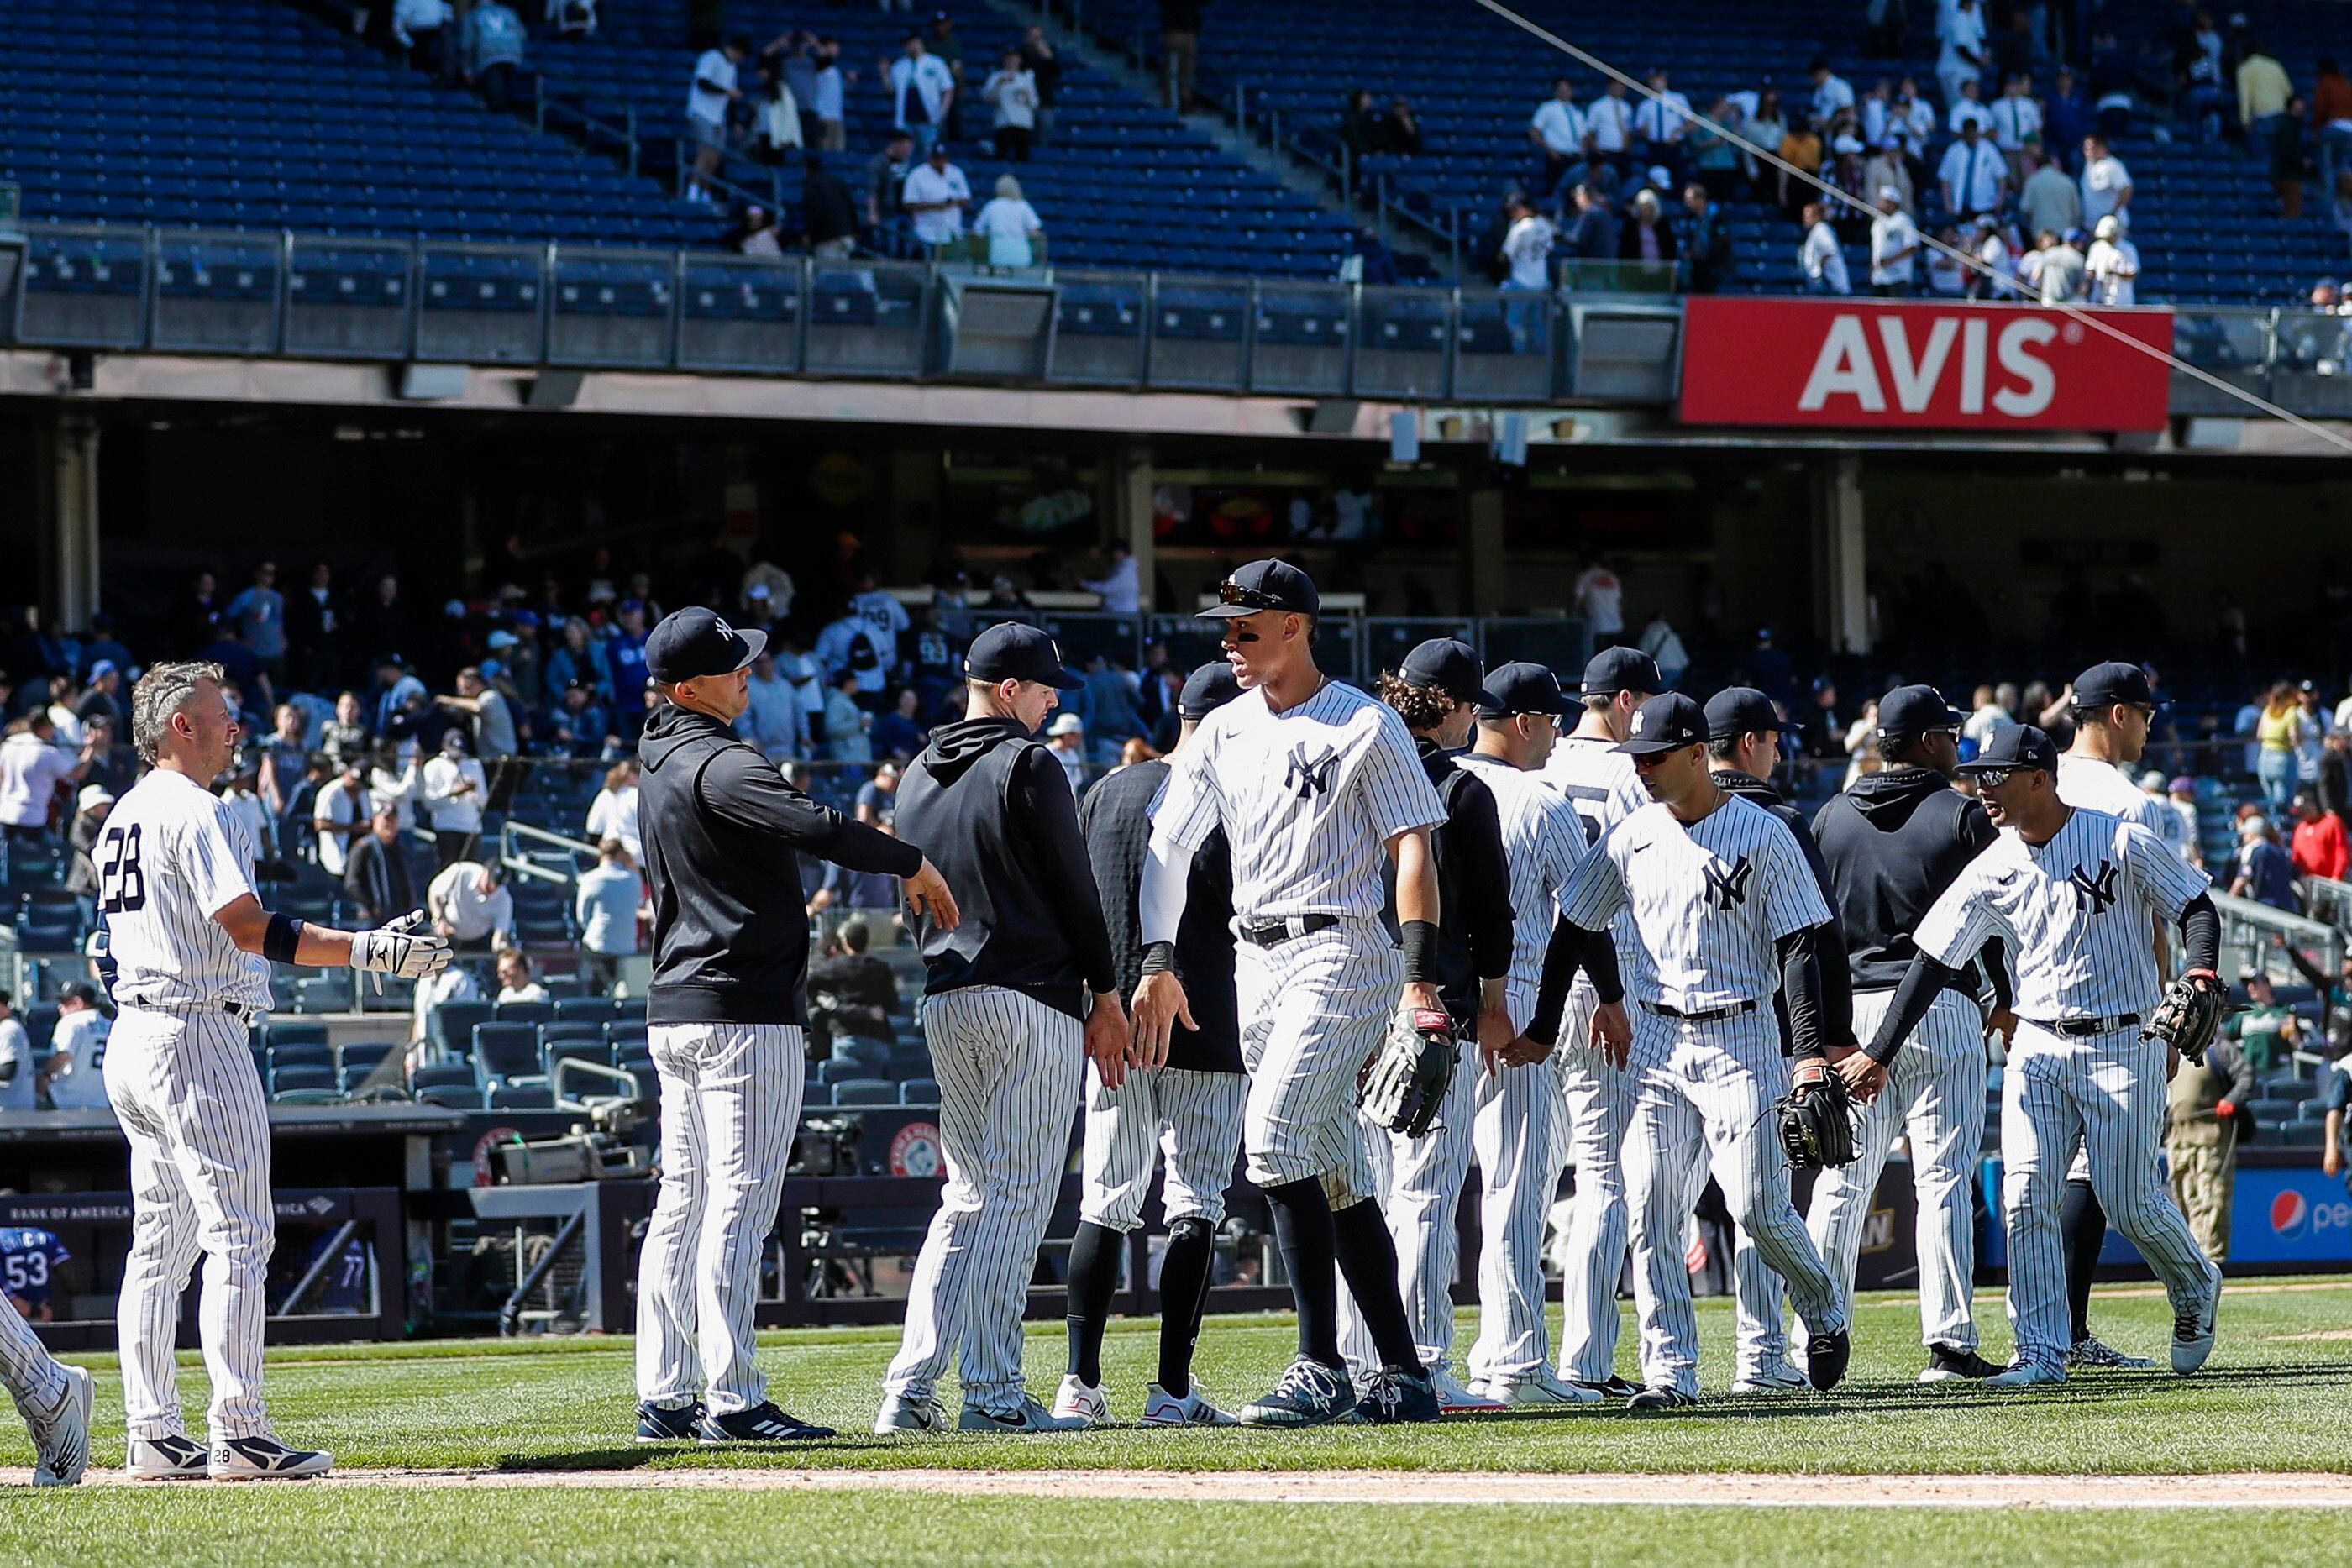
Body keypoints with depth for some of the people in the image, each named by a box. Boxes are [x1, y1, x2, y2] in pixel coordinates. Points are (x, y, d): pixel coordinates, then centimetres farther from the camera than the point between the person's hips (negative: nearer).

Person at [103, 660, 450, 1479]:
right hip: (197, 1034, -10)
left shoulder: (125, 815, 16)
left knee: (160, 1240, 11)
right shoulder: (195, 812, -13)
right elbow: (249, 929, -21)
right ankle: (238, 1435, -13)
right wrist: (363, 949, -21)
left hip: (131, 1037, 10)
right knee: (238, 1235, -9)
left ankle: (152, 1435, 10)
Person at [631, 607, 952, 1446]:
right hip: (746, 1013, -9)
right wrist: (913, 864, -18)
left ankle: (664, 1398, 11)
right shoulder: (719, 765, -15)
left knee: (683, 1203, 11)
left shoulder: (661, 760, 13)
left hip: (675, 1013, 9)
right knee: (739, 1201, -9)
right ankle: (732, 1400, -12)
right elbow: (815, 826, -29)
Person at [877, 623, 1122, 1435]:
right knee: (1018, 1197, -5)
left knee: (966, 1198, 12)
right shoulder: (1027, 767, -8)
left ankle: (911, 1385, 3)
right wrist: (1106, 998, -2)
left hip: (945, 1002, 7)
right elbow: (1073, 886, -8)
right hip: (1034, 998, -7)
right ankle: (993, 1393, -8)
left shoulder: (918, 778, 14)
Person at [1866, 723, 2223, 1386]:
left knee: (2130, 1200, -3)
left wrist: (2202, 978, -23)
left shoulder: (2123, 842, -9)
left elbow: (2197, 909, -2)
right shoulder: (1992, 870, 1)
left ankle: (2195, 1288, 27)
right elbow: (1933, 962, 0)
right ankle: (2042, 1352, -4)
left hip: (2123, 1045, -4)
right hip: (2037, 1049, 4)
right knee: (2025, 1195, -8)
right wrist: (1877, 1056, -5)